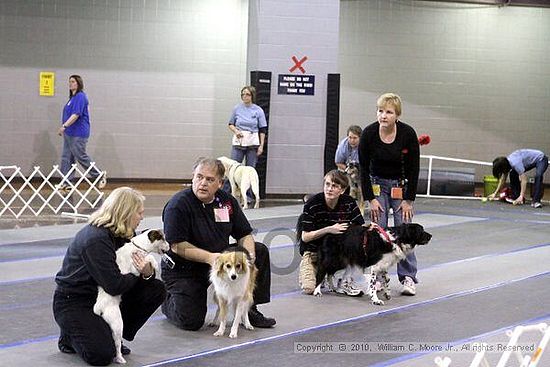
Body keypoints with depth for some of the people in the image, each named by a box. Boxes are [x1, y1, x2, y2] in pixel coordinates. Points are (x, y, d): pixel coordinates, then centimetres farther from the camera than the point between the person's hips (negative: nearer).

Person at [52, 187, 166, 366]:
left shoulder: (124, 234, 2)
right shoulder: (95, 239, -26)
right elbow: (115, 285, -29)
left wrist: (148, 273, -20)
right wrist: (140, 273, -11)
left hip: (102, 296, 9)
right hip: (73, 302, -8)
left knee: (156, 289, -6)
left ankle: (113, 337, 4)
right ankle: (70, 336, 6)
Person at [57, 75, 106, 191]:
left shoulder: (80, 97, -15)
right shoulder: (72, 97, 16)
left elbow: (76, 114, -24)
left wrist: (64, 126, -31)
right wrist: (65, 129, 23)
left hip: (78, 134, -10)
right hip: (70, 133, 10)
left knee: (81, 157, -4)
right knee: (66, 157, 6)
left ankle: (100, 175, 9)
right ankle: (66, 182, 8)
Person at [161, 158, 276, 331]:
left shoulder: (227, 201, -1)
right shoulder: (178, 204, -19)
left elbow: (244, 235, 6)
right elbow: (176, 246, -23)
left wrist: (248, 254, -16)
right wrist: (209, 257, -32)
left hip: (219, 258, 6)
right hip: (183, 270, -6)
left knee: (260, 251, -4)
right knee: (191, 322, -18)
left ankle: (249, 309, 3)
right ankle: (169, 300, 17)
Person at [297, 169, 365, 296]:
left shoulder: (349, 203, -10)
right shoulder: (312, 204, -18)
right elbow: (305, 237, -16)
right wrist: (328, 230, -28)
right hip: (313, 250, -3)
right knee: (309, 288, -23)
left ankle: (344, 281, -9)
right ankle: (306, 271, 16)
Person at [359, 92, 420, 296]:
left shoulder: (408, 133, -23)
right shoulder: (368, 133, -20)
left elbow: (414, 168, -14)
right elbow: (364, 168, -11)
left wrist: (408, 199, -13)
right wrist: (370, 199, -12)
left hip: (402, 184, -1)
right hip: (378, 183, 1)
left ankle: (408, 278, -1)